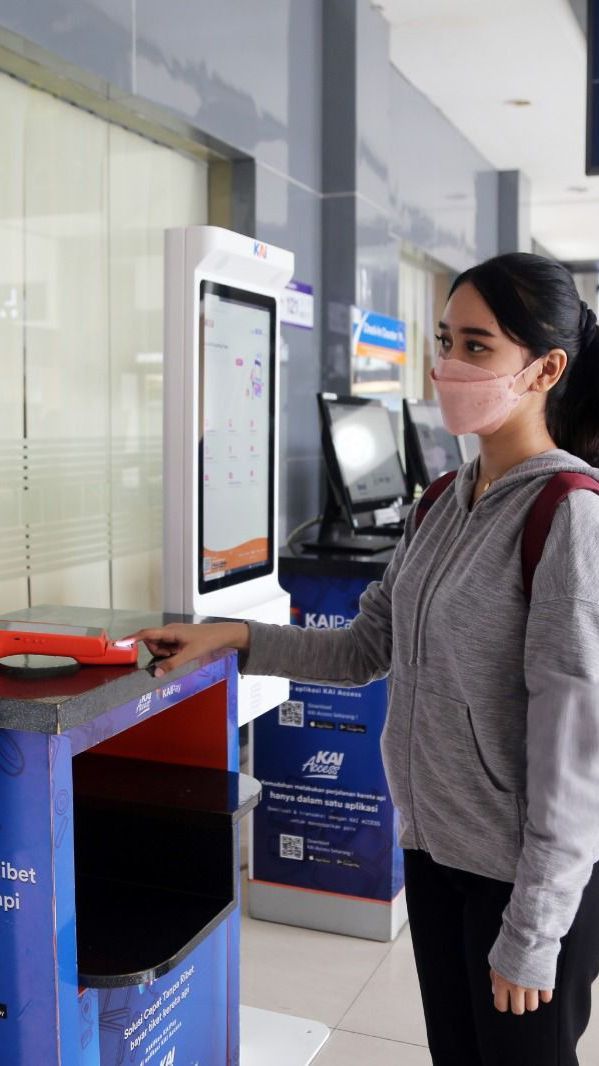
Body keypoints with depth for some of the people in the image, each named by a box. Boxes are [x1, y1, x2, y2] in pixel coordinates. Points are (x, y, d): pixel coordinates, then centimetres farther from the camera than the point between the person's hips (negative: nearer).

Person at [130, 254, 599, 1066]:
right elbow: (366, 649, 9)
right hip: (433, 845, 7)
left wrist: (532, 932, -17)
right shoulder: (444, 502, 3)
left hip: (533, 870, -7)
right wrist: (233, 639, 0)